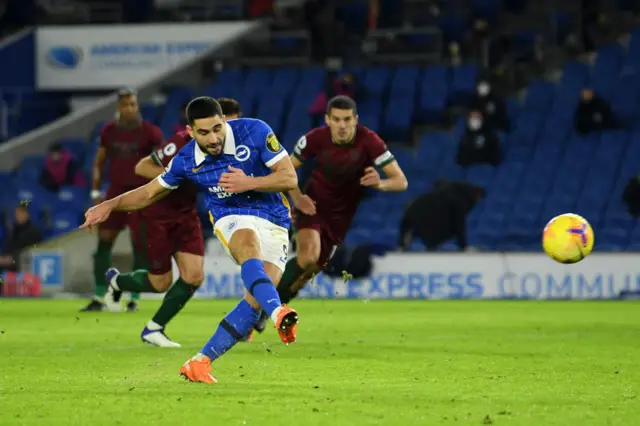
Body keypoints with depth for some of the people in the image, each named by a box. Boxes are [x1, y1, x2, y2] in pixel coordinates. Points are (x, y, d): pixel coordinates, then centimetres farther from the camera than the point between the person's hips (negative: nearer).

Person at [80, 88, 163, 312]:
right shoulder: (108, 131, 4)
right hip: (116, 191, 3)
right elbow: (99, 163, 14)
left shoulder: (149, 132, -5)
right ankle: (99, 298, 3)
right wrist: (96, 191, 5)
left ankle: (134, 299, 6)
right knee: (103, 242, -2)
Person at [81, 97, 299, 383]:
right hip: (233, 220, -1)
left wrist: (249, 183, -21)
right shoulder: (186, 161, -3)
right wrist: (110, 205, 0)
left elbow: (290, 178, -8)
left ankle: (199, 363, -12)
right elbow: (150, 193, 13)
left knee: (256, 300, -18)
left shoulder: (255, 132, -10)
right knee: (250, 249, -39)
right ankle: (279, 313, -64)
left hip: (274, 225, 1)